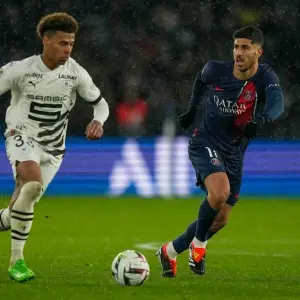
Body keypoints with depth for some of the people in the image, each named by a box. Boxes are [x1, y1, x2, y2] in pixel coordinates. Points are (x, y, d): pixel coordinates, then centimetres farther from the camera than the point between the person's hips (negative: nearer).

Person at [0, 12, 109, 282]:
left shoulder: (76, 73, -5)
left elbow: (101, 104, 6)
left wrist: (98, 122, -15)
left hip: (52, 147, 4)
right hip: (22, 137, -4)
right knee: (33, 183, -33)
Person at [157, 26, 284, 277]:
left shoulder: (265, 78, -14)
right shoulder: (216, 70, -11)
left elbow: (277, 102, -37)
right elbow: (201, 79, 16)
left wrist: (261, 120, -55)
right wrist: (193, 109, 15)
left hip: (234, 156, 3)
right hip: (205, 144, -3)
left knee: (220, 220, 9)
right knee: (220, 192, -32)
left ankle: (170, 252, 30)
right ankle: (199, 244, -6)